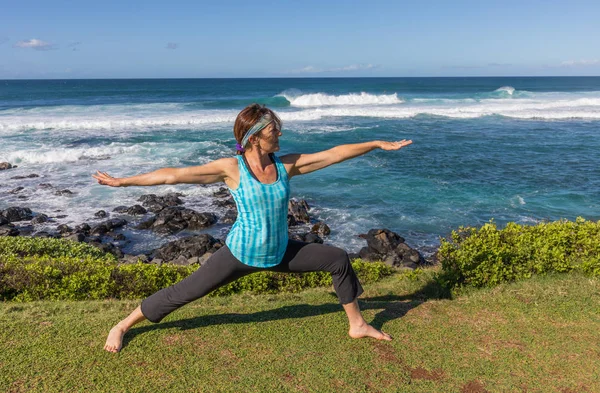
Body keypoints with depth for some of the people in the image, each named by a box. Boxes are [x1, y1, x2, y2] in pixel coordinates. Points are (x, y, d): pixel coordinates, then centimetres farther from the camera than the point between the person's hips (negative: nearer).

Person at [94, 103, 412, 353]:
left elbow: (334, 154, -3)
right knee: (184, 292, 2)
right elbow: (174, 174, -15)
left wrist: (378, 143, 0)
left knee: (338, 259, 3)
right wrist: (123, 181, -13)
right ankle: (122, 326, 27)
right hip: (240, 254, -4)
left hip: (280, 253, 4)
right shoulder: (231, 168, -16)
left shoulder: (287, 165, -6)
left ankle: (357, 325, 22)